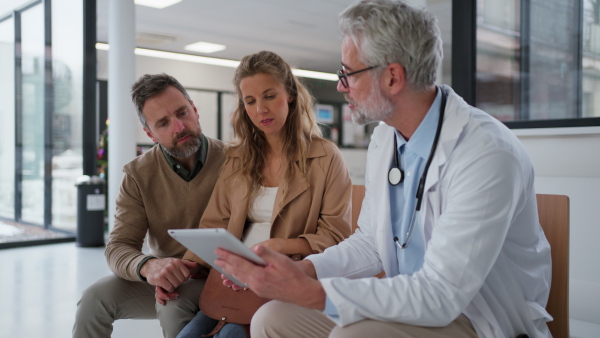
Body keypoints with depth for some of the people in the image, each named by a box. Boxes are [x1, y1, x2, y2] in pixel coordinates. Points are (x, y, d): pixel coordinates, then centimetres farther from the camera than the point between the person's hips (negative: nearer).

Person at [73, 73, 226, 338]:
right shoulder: (138, 174, -5)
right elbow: (118, 247, -10)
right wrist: (148, 266, -33)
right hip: (161, 279, 3)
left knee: (173, 307, -33)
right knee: (95, 298, -20)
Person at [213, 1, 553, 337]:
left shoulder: (487, 154, -24)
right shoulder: (384, 139, 2)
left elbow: (440, 295, -28)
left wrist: (312, 292, -31)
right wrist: (301, 270, -8)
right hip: (409, 303, 7)